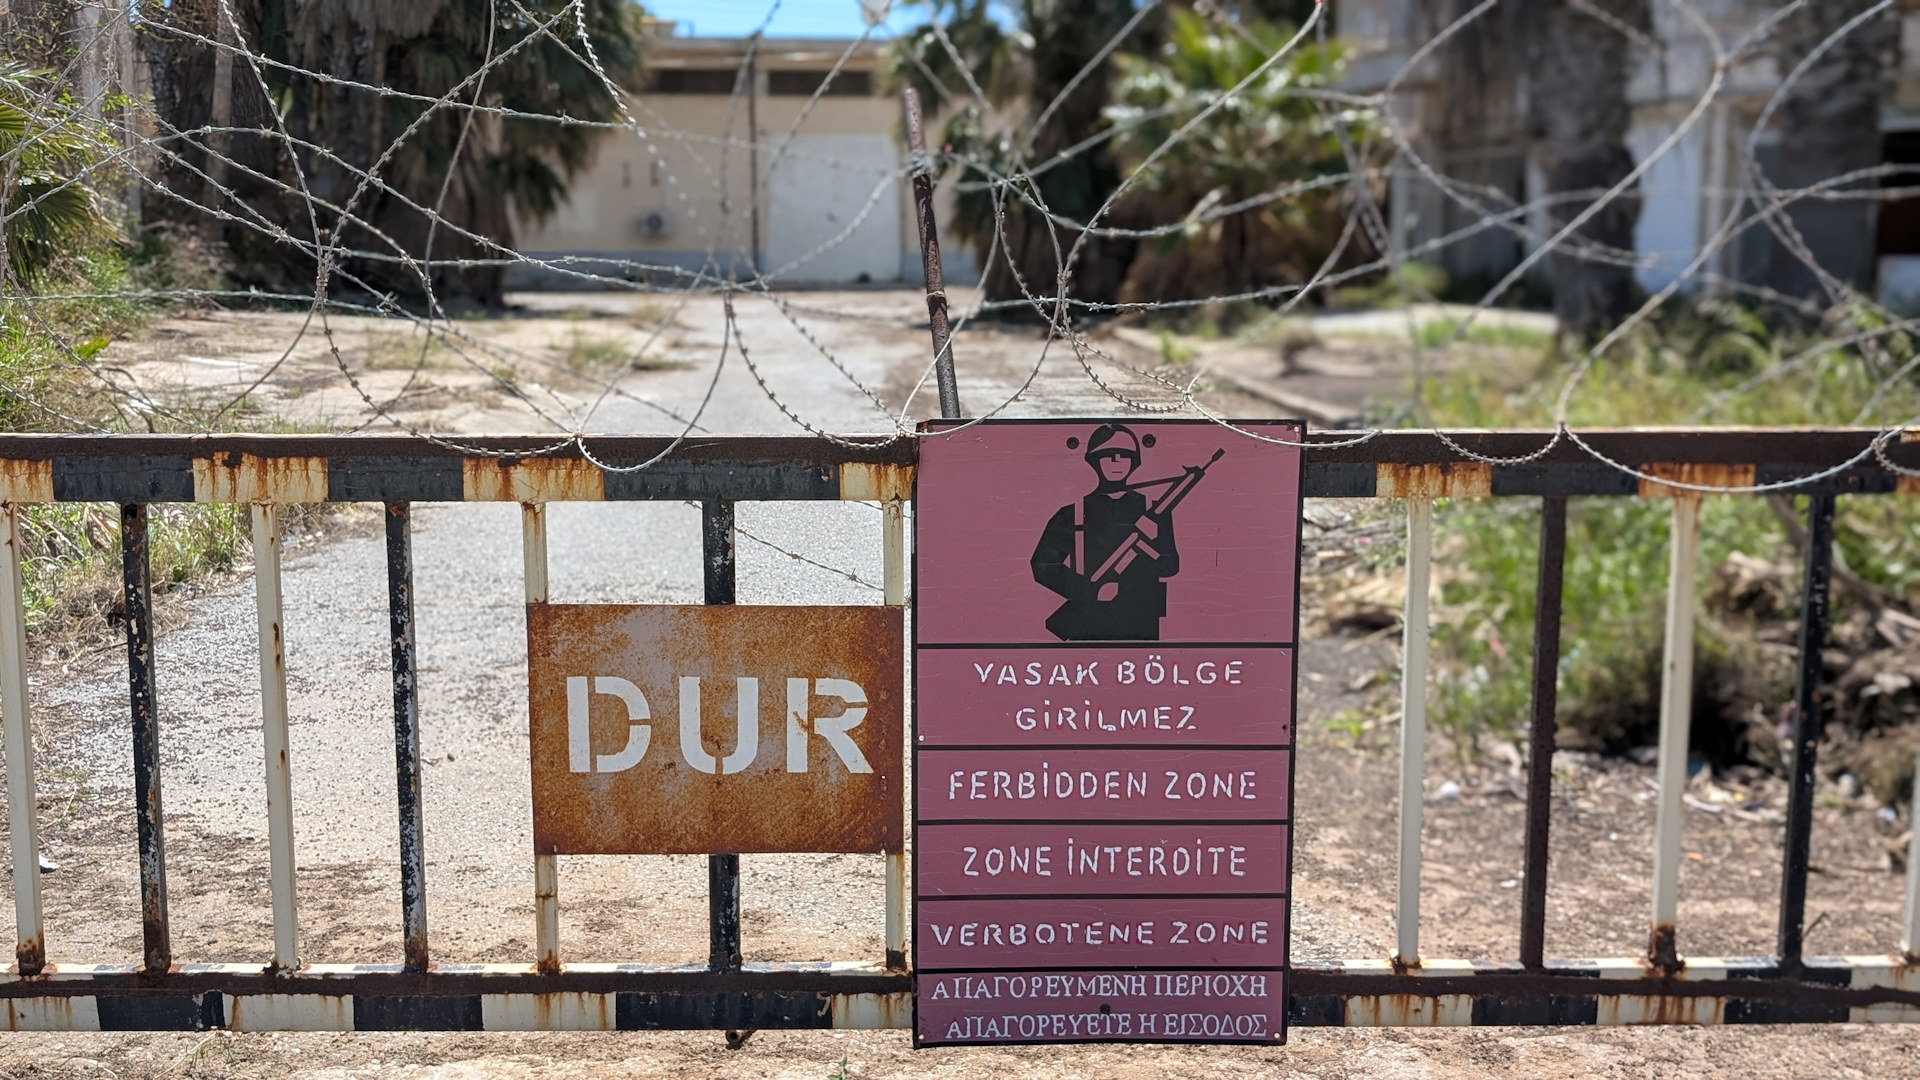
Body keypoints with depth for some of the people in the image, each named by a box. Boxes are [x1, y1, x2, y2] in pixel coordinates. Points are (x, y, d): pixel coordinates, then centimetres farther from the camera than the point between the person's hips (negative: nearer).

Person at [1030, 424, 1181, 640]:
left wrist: (1150, 538, -15)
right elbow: (1043, 566, 1)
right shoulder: (1073, 514, 7)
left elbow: (1170, 567, 4)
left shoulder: (1153, 512, 12)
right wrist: (1092, 590, -11)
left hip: (1141, 630, 1)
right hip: (1086, 630, -1)